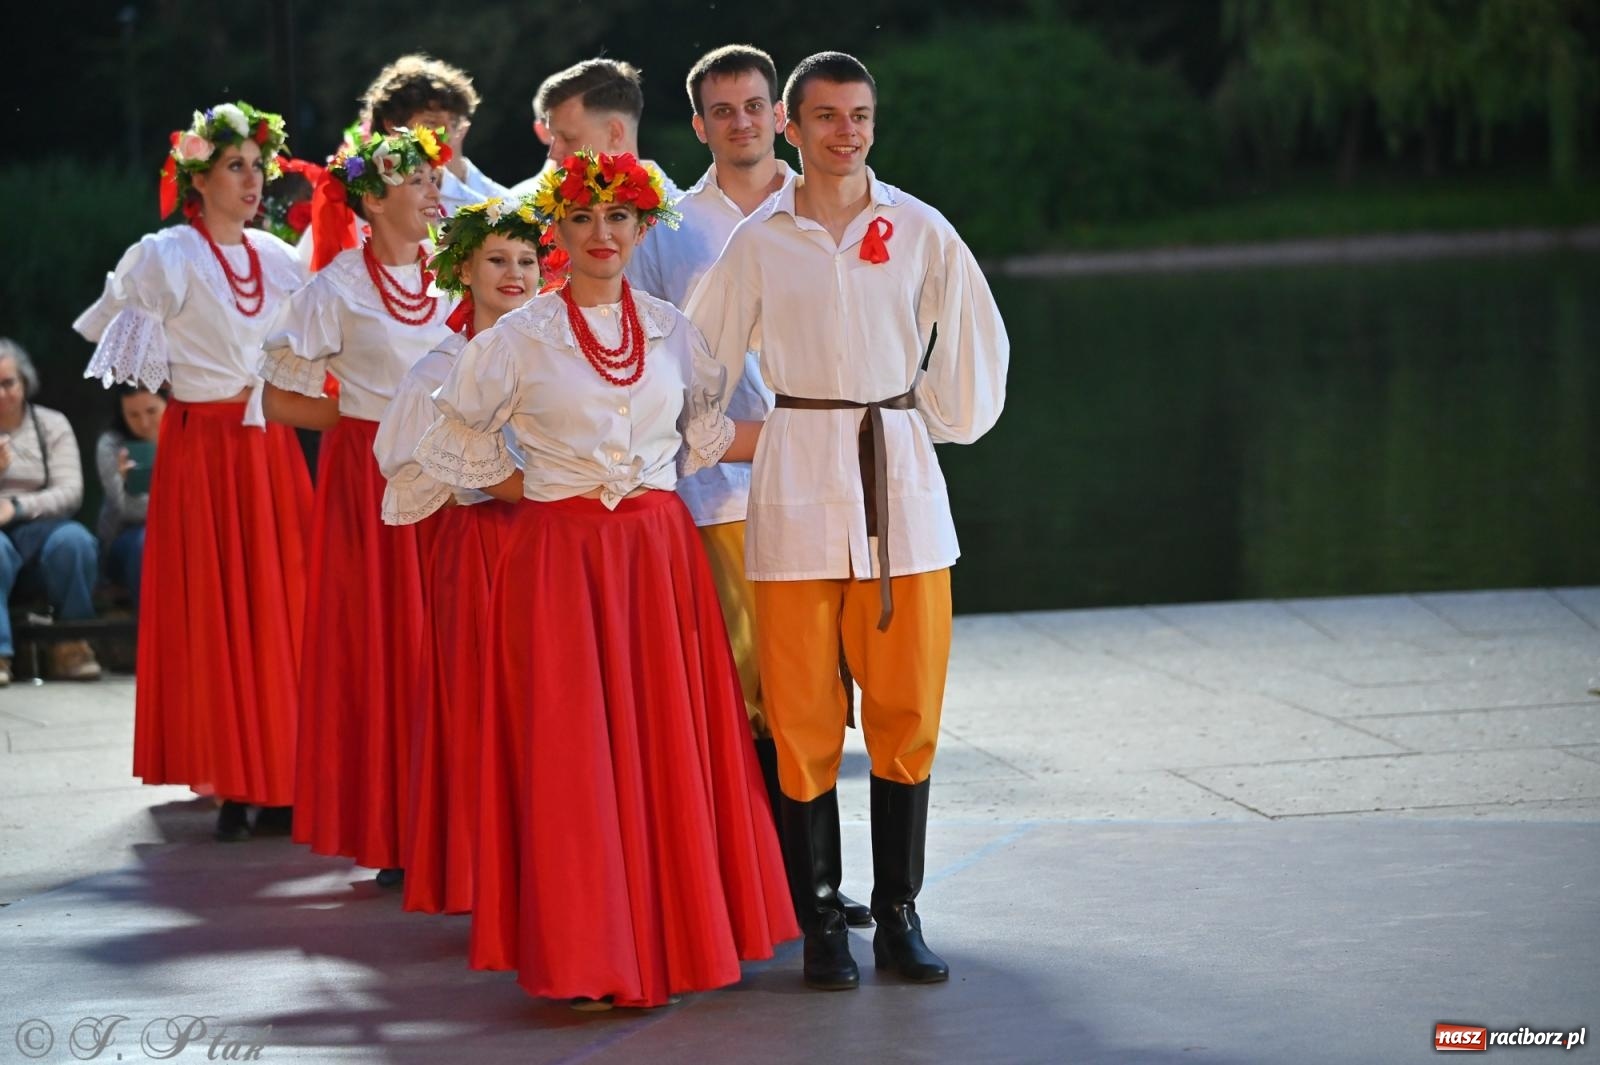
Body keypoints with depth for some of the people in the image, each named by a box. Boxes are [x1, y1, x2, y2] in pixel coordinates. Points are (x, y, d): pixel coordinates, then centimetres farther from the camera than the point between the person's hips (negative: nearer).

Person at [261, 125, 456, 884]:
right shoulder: (337, 290, -5)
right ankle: (390, 835, 4)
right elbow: (282, 402, -2)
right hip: (369, 481, -4)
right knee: (381, 643, -3)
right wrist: (371, 415, -5)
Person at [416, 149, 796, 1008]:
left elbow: (704, 434, 18)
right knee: (572, 750, -4)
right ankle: (586, 954, 2)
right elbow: (455, 443, 7)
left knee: (668, 743, 2)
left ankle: (673, 936, 12)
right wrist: (536, 492, 0)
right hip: (560, 560, -3)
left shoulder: (670, 330, 9)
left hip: (660, 552, 3)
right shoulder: (520, 337, 0)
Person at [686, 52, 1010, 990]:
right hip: (797, 480, -1)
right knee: (804, 715, -2)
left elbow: (975, 339, 14)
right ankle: (822, 921, 5)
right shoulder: (757, 241, 3)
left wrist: (947, 423, 13)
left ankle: (899, 914, 9)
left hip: (901, 472, 1)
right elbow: (702, 359, 10)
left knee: (907, 709, 1)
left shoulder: (921, 232, 4)